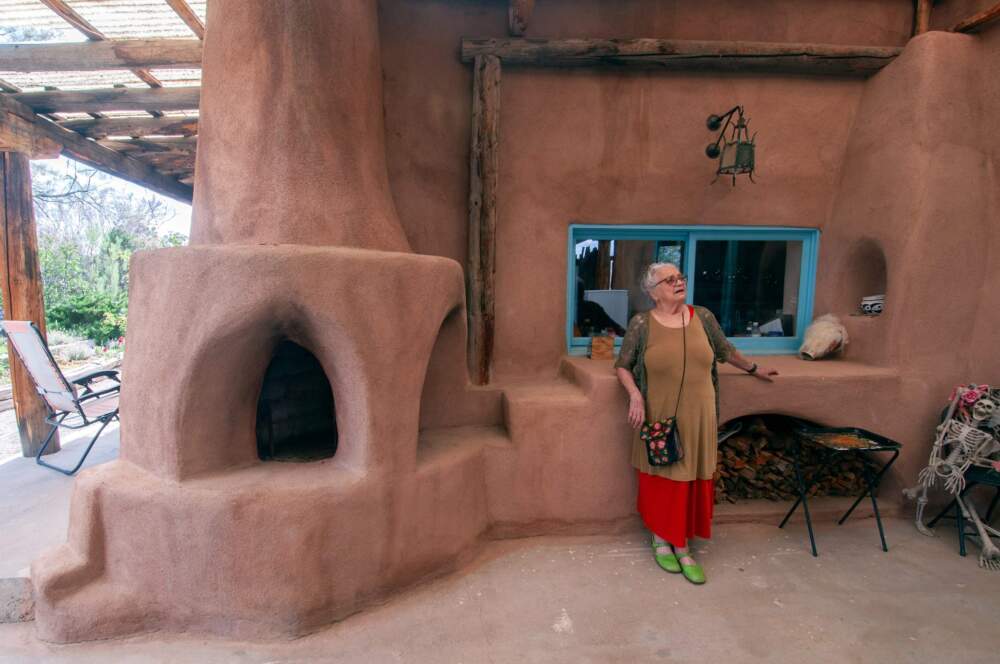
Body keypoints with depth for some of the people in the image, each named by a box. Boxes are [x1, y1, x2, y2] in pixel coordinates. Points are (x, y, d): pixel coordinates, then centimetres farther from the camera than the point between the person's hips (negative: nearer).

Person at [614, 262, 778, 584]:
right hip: (659, 418, -2)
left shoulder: (703, 317, 3)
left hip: (697, 418, 3)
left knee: (692, 481, 9)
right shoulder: (641, 324, -6)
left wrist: (754, 369, 29)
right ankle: (660, 541, 30)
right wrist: (635, 394, -14)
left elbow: (726, 351, 19)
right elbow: (622, 365, 1)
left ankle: (682, 548, 25)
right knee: (661, 479, 9)